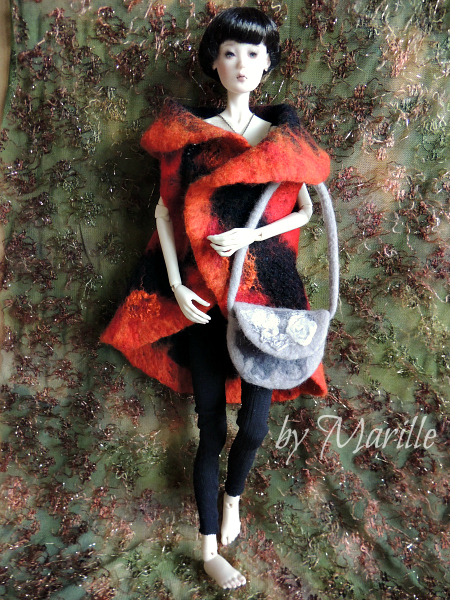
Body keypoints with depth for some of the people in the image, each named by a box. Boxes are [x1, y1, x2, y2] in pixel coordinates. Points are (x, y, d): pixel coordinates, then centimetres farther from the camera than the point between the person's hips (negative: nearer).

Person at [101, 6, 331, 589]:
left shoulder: (284, 134, 9)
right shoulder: (191, 134, 4)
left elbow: (307, 209, 6)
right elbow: (165, 211, 2)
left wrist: (252, 235, -11)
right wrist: (177, 288, -8)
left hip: (266, 294, 1)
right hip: (203, 297, -1)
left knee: (255, 424, 0)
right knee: (211, 426, 4)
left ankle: (233, 494, 36)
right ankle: (209, 548, 23)